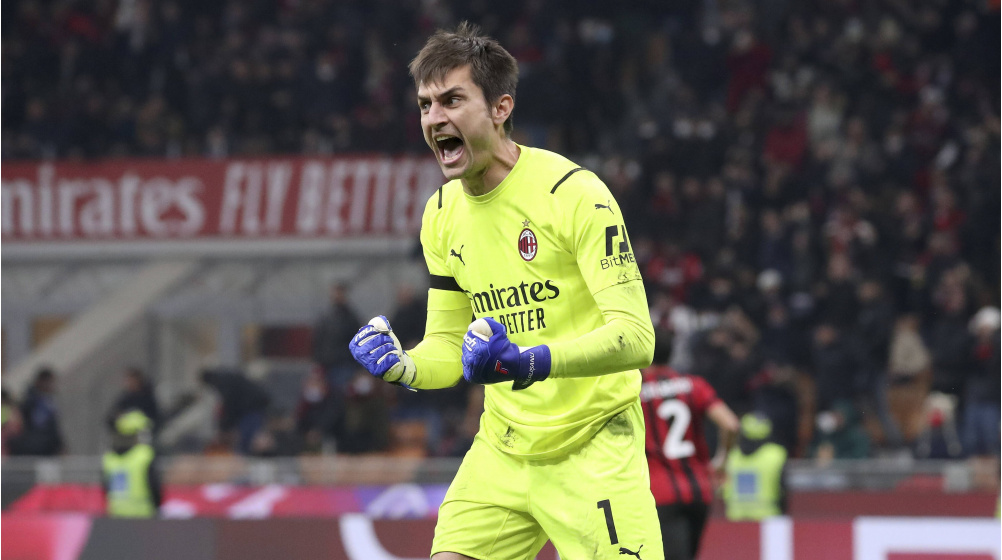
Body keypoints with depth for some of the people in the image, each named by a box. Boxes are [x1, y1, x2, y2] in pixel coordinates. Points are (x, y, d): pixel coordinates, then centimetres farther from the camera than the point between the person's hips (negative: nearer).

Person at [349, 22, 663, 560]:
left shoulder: (573, 193, -16)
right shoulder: (442, 214, 6)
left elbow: (635, 336, -23)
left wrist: (533, 362, -37)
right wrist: (403, 365, -9)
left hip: (592, 449, -6)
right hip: (501, 451, 6)